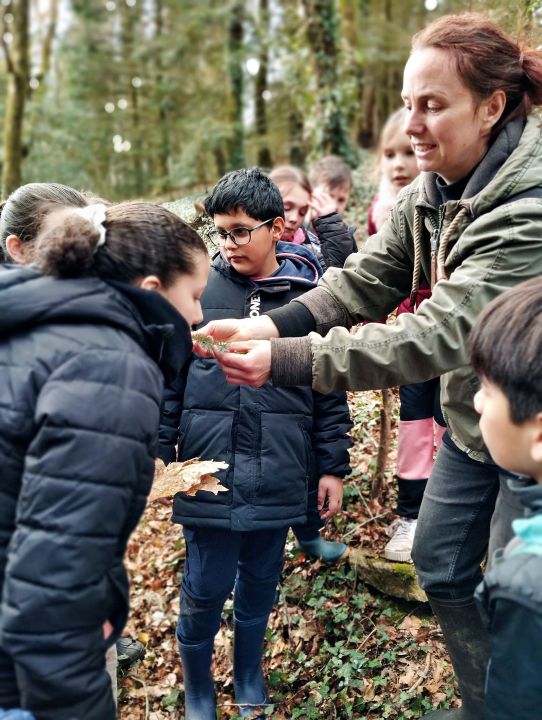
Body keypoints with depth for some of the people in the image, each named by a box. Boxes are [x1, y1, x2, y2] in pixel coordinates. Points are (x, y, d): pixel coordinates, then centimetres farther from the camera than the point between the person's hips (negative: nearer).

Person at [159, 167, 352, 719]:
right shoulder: (197, 289, -2)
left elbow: (330, 389, 5)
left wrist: (332, 466, 6)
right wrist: (157, 458, -1)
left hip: (279, 477, 1)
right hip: (209, 469, -1)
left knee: (261, 582, 16)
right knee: (205, 589, 6)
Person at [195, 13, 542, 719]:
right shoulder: (430, 193, -2)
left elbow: (440, 334, -37)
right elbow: (363, 280, -8)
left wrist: (285, 361, -41)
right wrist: (271, 324, -26)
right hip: (471, 419, 8)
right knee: (440, 564, 17)